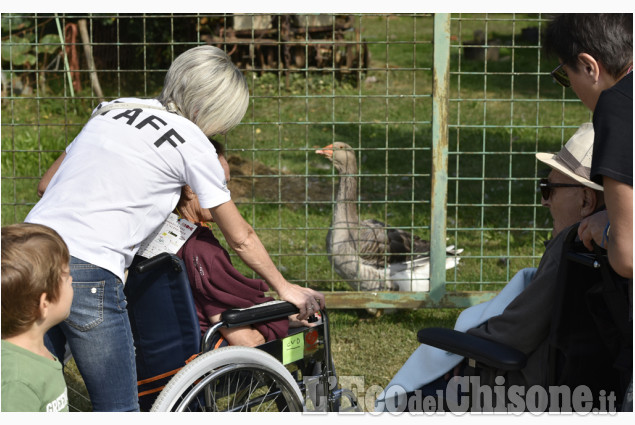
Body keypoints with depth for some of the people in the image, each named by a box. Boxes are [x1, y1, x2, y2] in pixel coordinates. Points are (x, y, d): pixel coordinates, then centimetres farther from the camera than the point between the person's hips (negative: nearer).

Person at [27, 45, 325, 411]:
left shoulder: (112, 108, 19)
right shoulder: (192, 141, 2)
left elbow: (45, 185, 24)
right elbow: (241, 238, 11)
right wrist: (285, 288, 24)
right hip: (88, 273, -7)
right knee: (119, 409, 2)